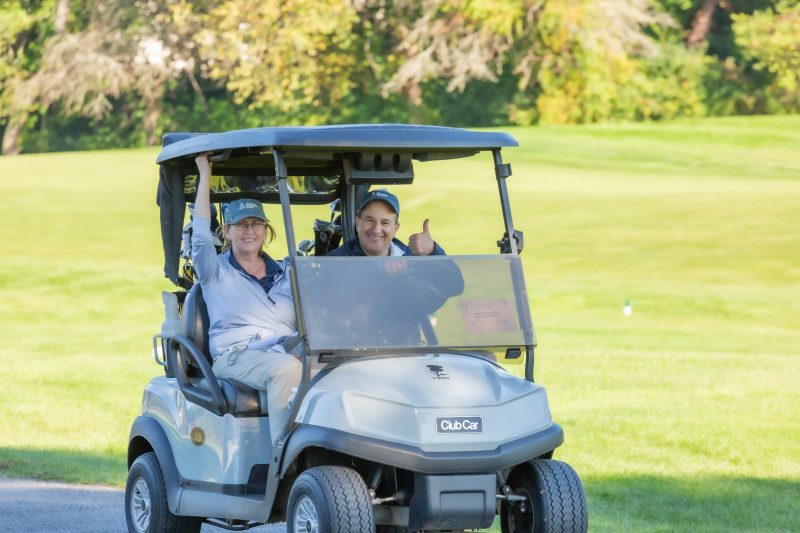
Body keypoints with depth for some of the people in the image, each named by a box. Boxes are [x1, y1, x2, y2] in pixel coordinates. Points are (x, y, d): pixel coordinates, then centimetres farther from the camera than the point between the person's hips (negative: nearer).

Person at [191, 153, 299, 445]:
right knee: (287, 369, -37)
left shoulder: (285, 273, 22)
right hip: (236, 357, -3)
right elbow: (200, 233, -4)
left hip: (287, 353, 3)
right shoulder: (216, 272, 12)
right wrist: (205, 174, -2)